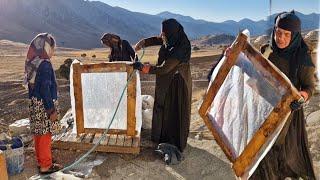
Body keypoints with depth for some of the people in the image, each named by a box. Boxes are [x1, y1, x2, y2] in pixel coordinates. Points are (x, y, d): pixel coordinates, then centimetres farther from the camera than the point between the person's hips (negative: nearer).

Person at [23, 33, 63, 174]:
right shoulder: (45, 64, -20)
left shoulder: (32, 63, 7)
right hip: (44, 105, -9)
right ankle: (45, 165, 14)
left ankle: (41, 160, 32)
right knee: (45, 134, 2)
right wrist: (52, 110, -17)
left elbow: (31, 85, 13)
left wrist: (34, 102, 21)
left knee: (38, 133, 17)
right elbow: (45, 89, -22)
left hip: (34, 103, 9)